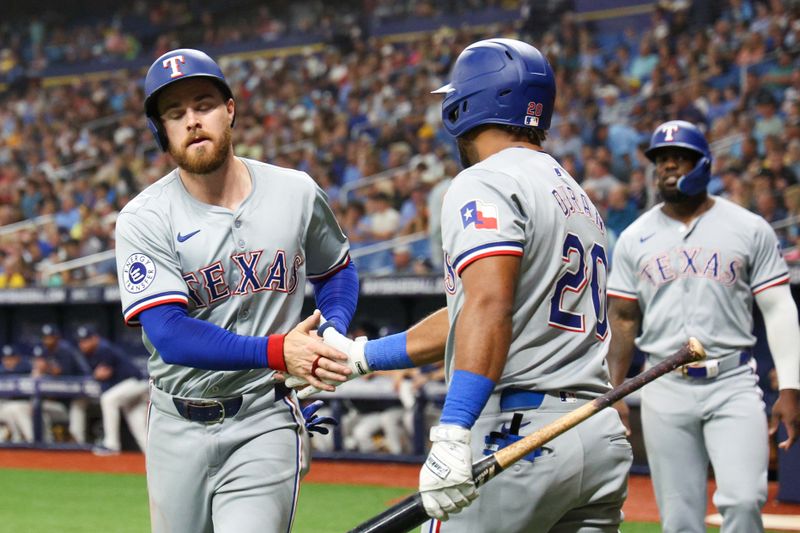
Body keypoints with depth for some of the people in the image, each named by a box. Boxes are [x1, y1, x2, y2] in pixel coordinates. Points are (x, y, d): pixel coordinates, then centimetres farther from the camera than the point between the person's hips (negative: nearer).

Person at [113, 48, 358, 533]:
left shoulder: (296, 193, 0)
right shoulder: (144, 220, -8)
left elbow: (338, 272, 18)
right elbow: (169, 335, -20)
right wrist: (276, 351, -29)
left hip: (264, 424, -1)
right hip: (178, 429, 1)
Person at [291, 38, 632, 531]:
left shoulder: (485, 185, -5)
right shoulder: (579, 198, 23)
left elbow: (489, 309, -22)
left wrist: (452, 435, -31)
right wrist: (359, 356, 28)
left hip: (518, 437, -8)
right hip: (604, 440, 8)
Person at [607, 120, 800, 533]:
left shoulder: (749, 229, 5)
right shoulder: (635, 238, 10)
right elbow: (623, 319, 11)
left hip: (733, 384, -2)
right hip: (665, 390, 2)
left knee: (743, 499, -19)